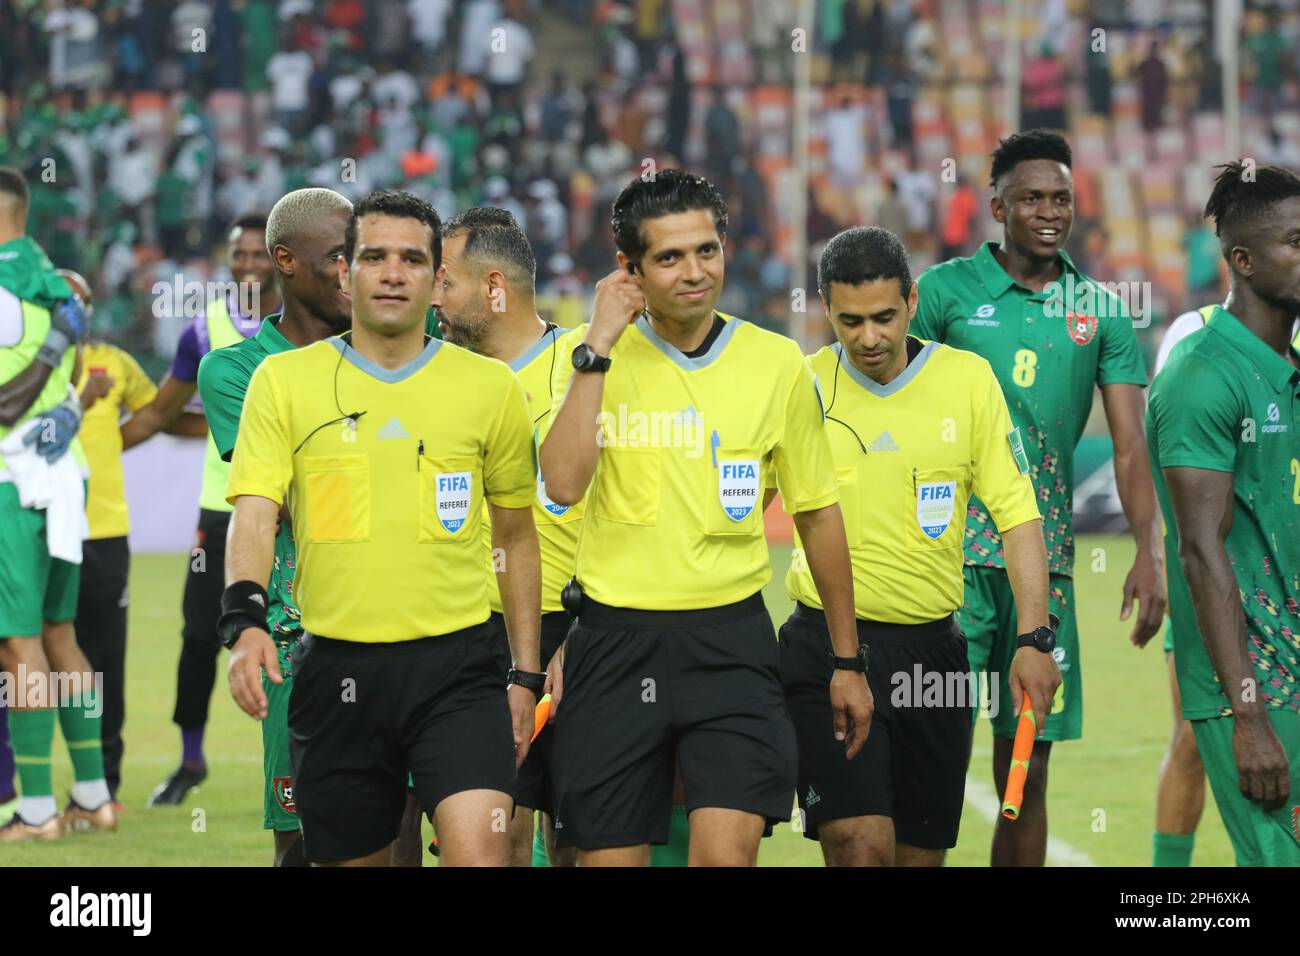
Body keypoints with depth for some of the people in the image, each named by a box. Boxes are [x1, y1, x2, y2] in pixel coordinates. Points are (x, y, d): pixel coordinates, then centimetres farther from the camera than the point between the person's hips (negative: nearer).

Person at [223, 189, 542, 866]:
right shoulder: (283, 380, 4)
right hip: (335, 665, 1)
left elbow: (516, 538, 15)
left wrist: (525, 675, 11)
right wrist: (245, 618, -25)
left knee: (479, 856, -19)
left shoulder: (490, 386, 7)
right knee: (349, 859, 10)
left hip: (457, 665, -1)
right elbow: (253, 512, -7)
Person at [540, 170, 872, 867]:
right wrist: (599, 345, -15)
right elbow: (564, 483, -17)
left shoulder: (777, 364, 4)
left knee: (727, 853, -18)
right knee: (608, 856, 3)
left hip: (730, 639, 0)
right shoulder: (595, 358, 1)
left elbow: (817, 515, 13)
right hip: (614, 642, 0)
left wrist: (847, 662, 16)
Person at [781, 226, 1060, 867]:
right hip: (827, 645, -3)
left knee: (923, 852, 7)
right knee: (861, 844, -18)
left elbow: (1017, 513, 3)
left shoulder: (969, 379, 2)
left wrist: (1034, 639, -6)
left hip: (932, 646, 3)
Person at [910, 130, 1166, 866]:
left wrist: (1150, 552, -9)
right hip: (954, 550, -3)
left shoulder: (1101, 311, 8)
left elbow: (1131, 445, 5)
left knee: (1027, 770, 6)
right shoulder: (945, 290, 1)